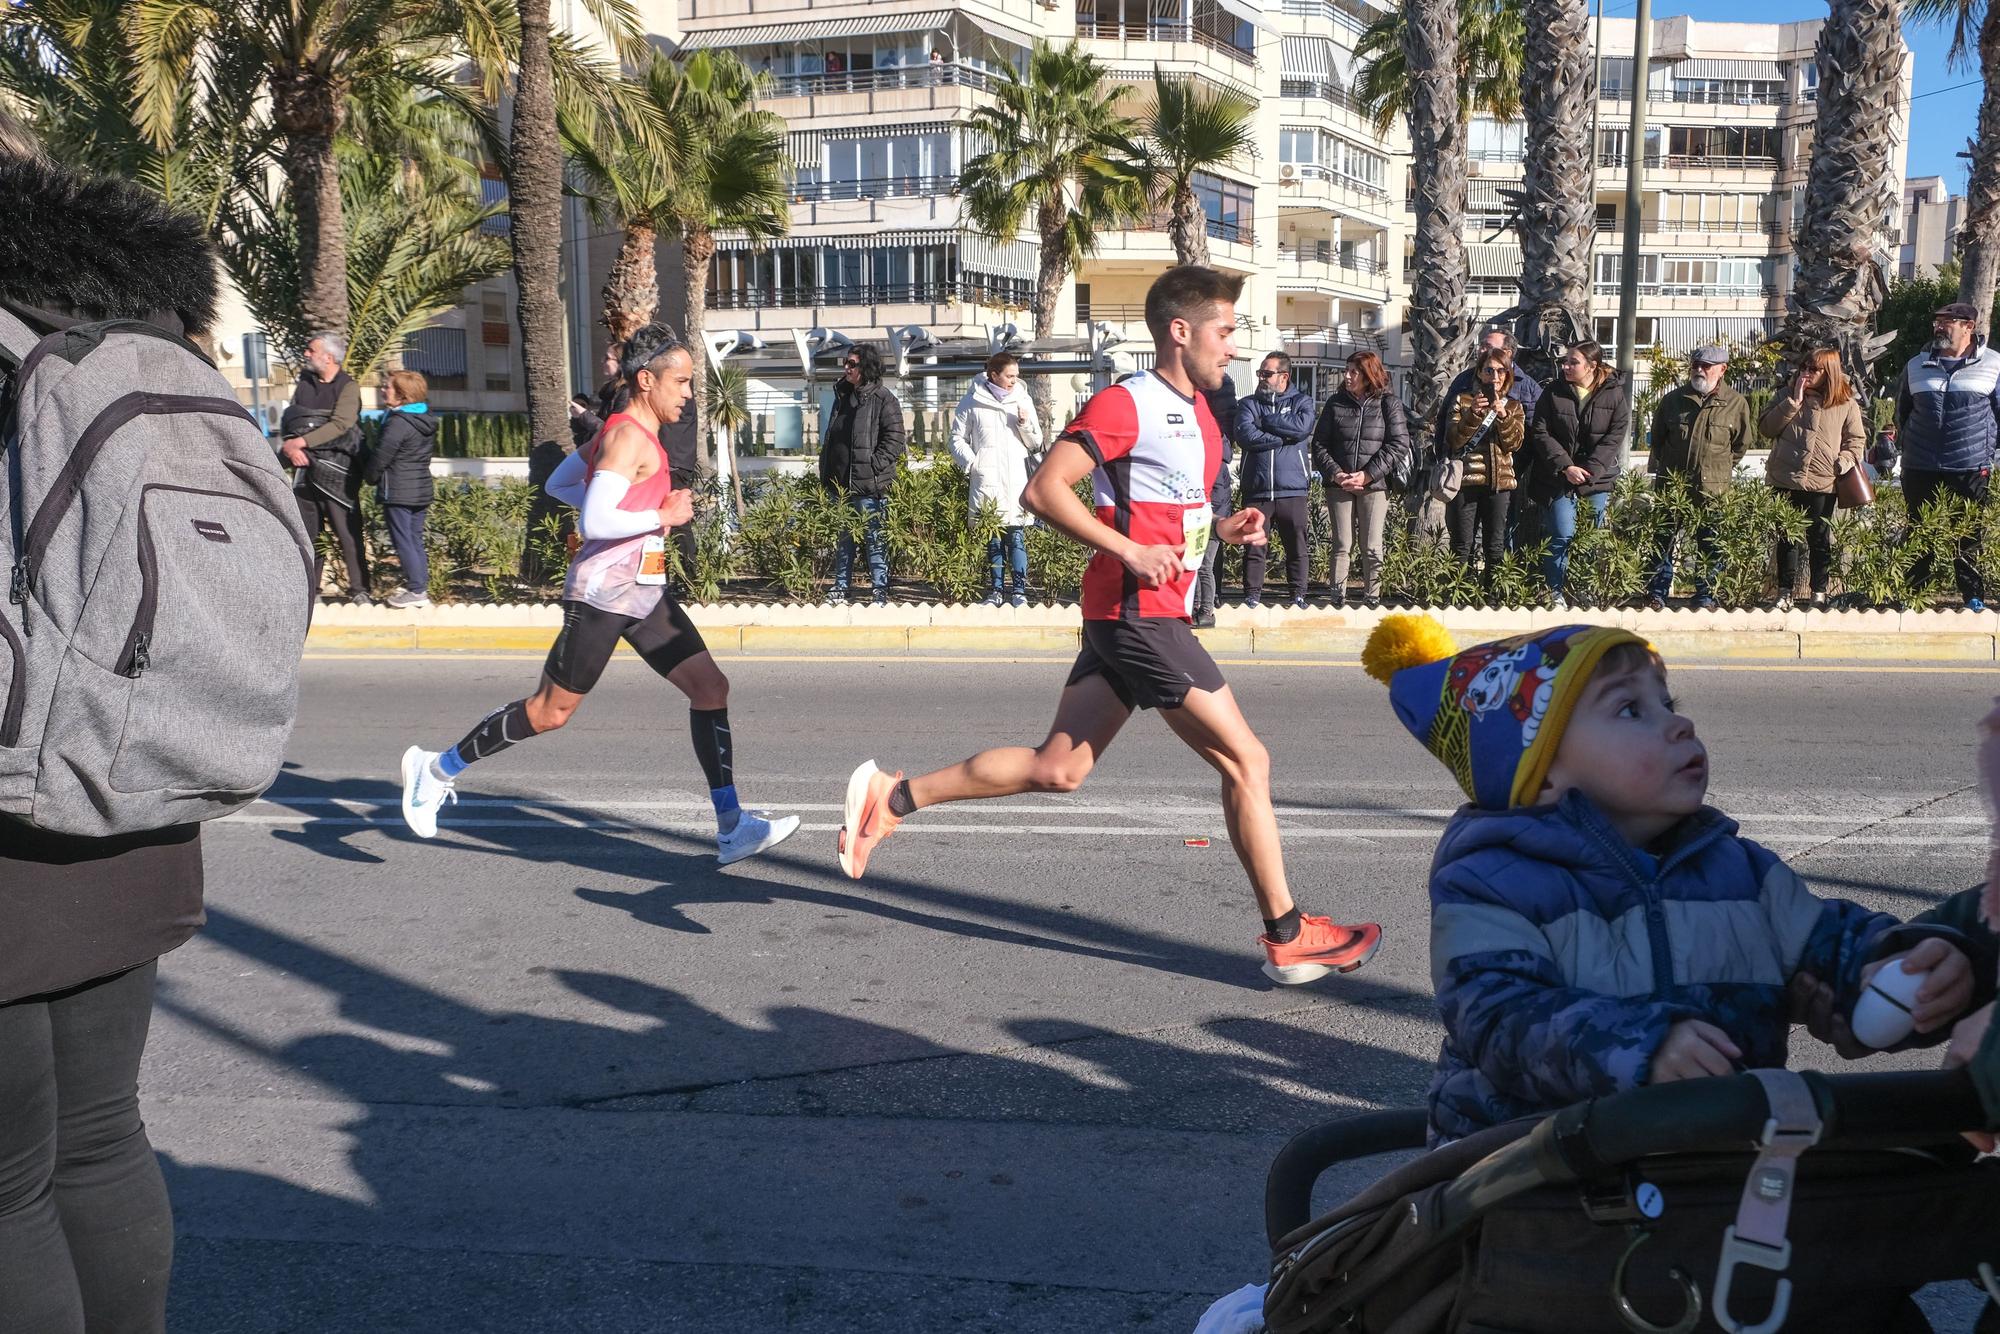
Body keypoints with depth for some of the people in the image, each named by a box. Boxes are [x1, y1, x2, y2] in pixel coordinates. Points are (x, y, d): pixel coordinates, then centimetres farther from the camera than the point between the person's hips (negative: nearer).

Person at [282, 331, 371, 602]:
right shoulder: (304, 384, 13)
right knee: (307, 533, 10)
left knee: (348, 533, -7)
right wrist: (290, 447, -12)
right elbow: (288, 421, 8)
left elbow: (340, 425, -18)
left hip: (336, 472, -6)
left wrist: (300, 442, -18)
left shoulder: (348, 387, -5)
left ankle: (359, 590, -3)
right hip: (305, 468, 6)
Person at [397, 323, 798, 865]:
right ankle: (438, 768, 21)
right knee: (551, 711, 2)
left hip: (642, 593, 10)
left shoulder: (624, 431, 14)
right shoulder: (629, 438, -16)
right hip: (605, 591, -10)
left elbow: (557, 484, 23)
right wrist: (661, 516, -16)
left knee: (711, 688, 1)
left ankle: (731, 825, 3)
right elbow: (595, 522, -27)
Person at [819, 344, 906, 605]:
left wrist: (873, 467, -17)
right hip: (841, 484, 7)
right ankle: (840, 590, 21)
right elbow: (830, 438, 23)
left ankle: (880, 591, 4)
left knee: (875, 537, -2)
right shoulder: (842, 397, 16)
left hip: (869, 485, -7)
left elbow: (894, 440, -12)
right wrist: (826, 472, 15)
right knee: (842, 538, 13)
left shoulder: (883, 399, -7)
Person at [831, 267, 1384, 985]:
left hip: (1138, 615, 10)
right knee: (1246, 760, -3)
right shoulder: (1126, 403, -12)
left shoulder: (1198, 413, 18)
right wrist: (1131, 552, -23)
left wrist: (1221, 529, 10)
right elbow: (1044, 490, -17)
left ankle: (893, 796, 17)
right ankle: (1288, 937, 7)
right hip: (1140, 614, -9)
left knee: (1058, 768, 11)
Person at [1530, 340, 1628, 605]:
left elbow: (1615, 436, -6)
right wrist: (1565, 466, -14)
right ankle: (1555, 591, 5)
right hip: (1560, 477, -1)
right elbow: (1540, 432, -5)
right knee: (1563, 536, -7)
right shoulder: (1554, 392, 0)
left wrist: (1590, 469, -16)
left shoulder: (1615, 394, -1)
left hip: (1598, 478, 1)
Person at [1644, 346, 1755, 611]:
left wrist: (1720, 468, 9)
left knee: (1710, 546, 5)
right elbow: (1657, 437, 17)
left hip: (1713, 489, -1)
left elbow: (1741, 443, 11)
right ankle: (1657, 593, 12)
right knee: (1663, 540, 4)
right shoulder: (1673, 399, 4)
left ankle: (1706, 595, 16)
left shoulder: (1736, 403, 0)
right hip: (1671, 484, 1)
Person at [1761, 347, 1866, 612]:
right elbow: (1766, 428, -3)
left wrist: (1844, 461, -9)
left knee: (1820, 540, 5)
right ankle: (1785, 592, 16)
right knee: (1787, 538, 8)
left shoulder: (1846, 405, 3)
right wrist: (1794, 401, -10)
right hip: (1785, 482, 1)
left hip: (1822, 484, -1)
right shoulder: (1786, 398, 7)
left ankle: (1819, 592, 15)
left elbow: (1856, 439, 9)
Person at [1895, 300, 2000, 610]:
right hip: (1920, 470, 2)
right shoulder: (1917, 365, 9)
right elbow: (1902, 411, 20)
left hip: (1971, 469, -2)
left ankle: (1973, 595, 15)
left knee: (1969, 537, 5)